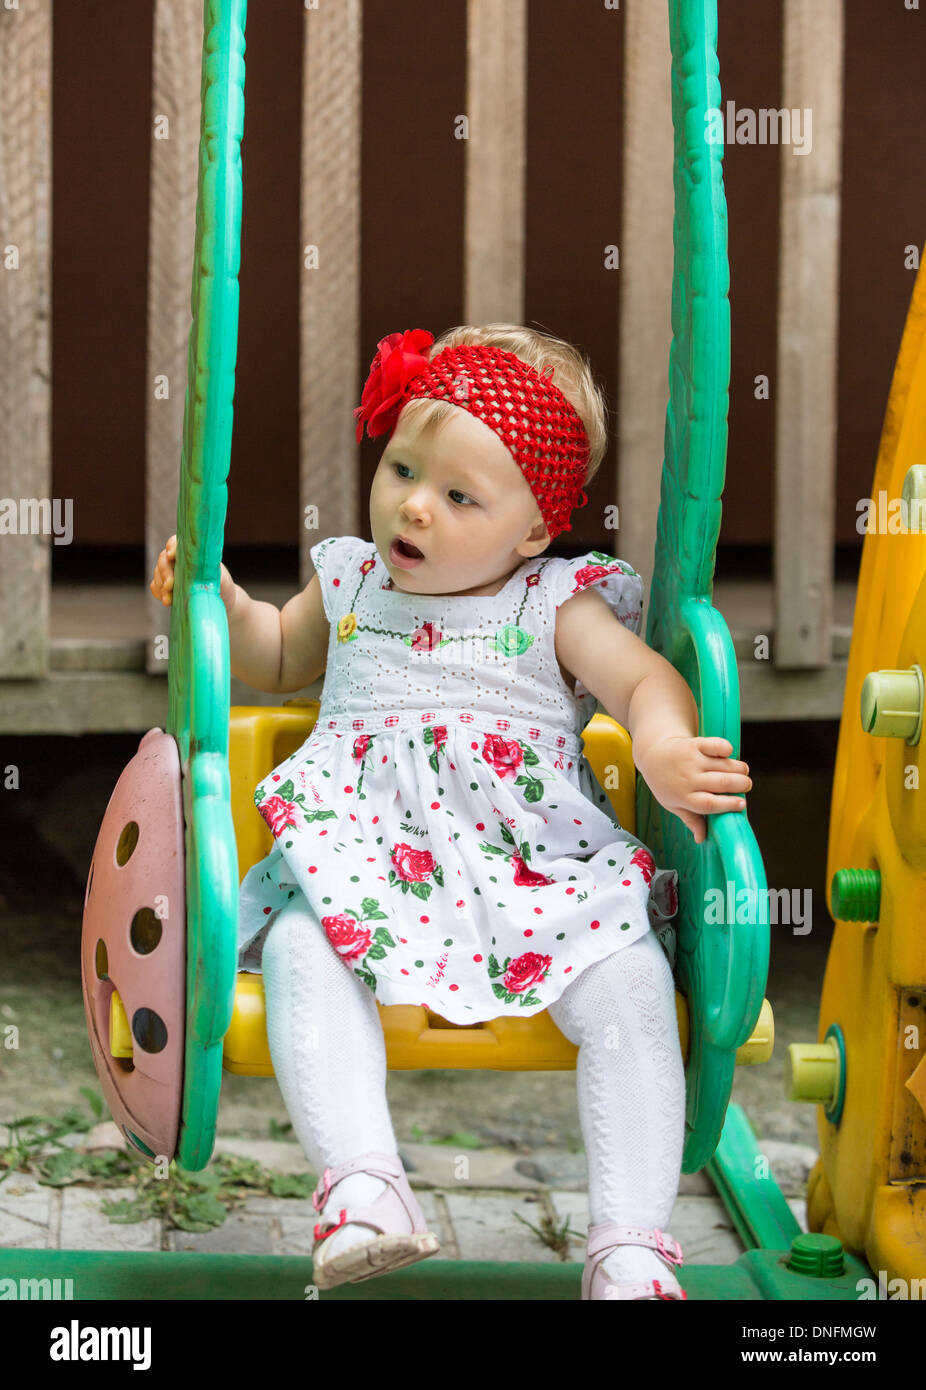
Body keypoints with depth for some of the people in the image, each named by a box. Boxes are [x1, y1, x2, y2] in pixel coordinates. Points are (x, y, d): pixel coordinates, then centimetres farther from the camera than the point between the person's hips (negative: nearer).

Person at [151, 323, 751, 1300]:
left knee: (628, 979, -28)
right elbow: (277, 659, 39)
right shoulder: (350, 582, 20)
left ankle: (629, 1246, -28)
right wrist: (218, 599, 19)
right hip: (364, 860, 2)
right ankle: (362, 1186, -43)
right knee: (300, 951, -33)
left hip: (539, 864, -1)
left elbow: (647, 678, -5)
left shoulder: (557, 605, 10)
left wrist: (664, 747, -28)